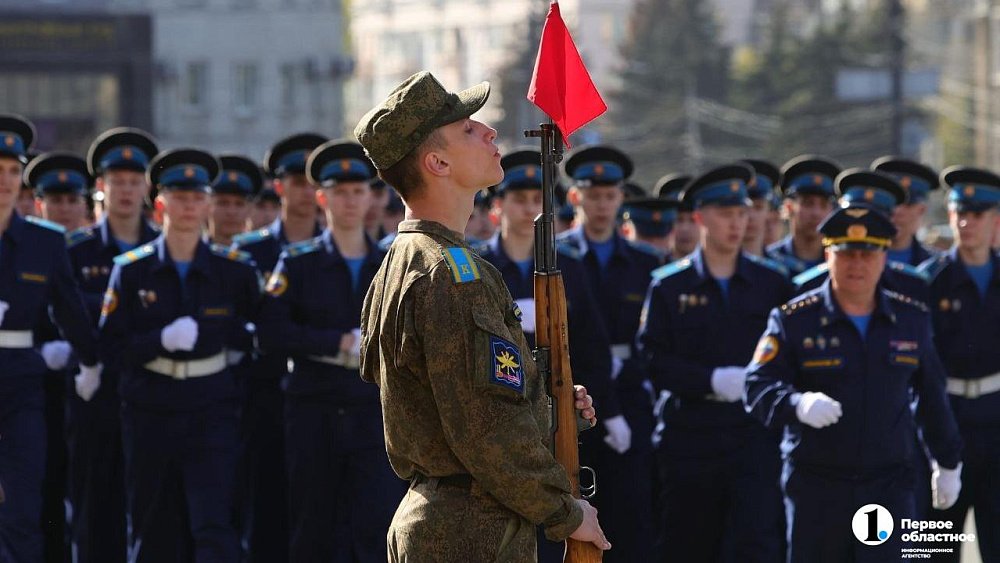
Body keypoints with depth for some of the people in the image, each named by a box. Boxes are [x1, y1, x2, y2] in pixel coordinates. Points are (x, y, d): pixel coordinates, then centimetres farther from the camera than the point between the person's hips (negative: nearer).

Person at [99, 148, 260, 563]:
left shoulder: (235, 270, 2)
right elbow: (112, 346, -3)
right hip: (150, 414, 1)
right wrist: (163, 340, -20)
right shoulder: (131, 270, 1)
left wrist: (207, 331, -10)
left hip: (210, 409, -1)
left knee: (215, 525, -12)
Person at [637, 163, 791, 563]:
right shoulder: (669, 286, 5)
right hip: (692, 438, 0)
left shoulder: (772, 282, 8)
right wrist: (713, 380, -16)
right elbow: (653, 359, -4)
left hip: (757, 436, 0)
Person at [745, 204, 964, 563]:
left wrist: (948, 463, 22)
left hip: (889, 483, 1)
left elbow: (932, 396, 16)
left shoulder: (911, 319, 7)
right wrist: (799, 404, -33)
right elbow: (757, 388, -13)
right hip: (815, 488, -1)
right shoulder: (793, 321, -3)